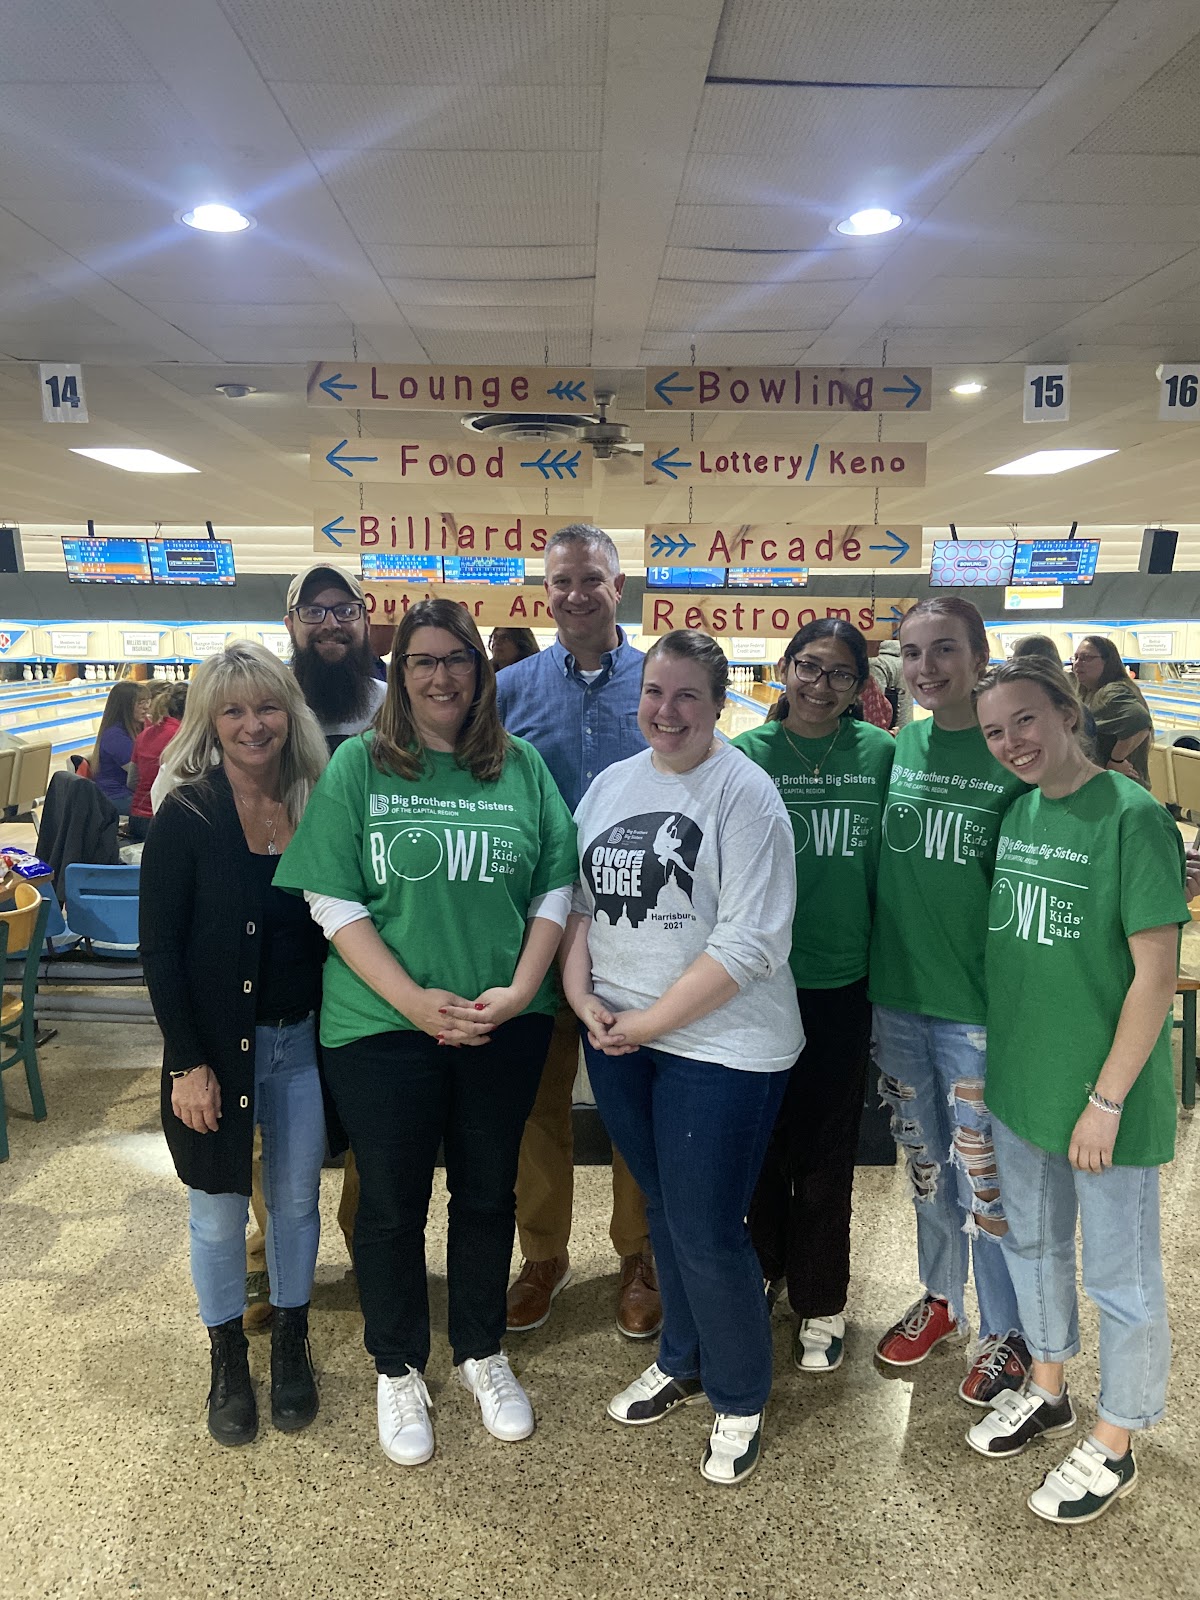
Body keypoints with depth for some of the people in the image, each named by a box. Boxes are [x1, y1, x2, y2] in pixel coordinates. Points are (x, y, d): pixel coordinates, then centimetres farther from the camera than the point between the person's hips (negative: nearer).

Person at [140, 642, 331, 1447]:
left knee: (297, 1200, 15)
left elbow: (332, 930, 5)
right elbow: (159, 949, -11)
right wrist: (187, 1062, -13)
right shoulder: (186, 818, -12)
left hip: (301, 1042, 3)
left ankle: (292, 1347, 38)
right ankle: (229, 1363, 35)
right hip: (218, 1047, -3)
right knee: (219, 1211, 12)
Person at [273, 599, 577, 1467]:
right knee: (391, 1202, 13)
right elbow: (335, 903, -8)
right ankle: (398, 1369, 36)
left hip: (506, 1027, 2)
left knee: (488, 1192, 17)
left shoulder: (523, 767, 2)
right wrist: (416, 1001, -15)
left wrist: (519, 990, -10)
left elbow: (556, 888, 2)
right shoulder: (357, 765, -4)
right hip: (383, 1027, -2)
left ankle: (482, 1351, 40)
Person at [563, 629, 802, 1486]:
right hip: (617, 1037, 6)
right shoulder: (610, 784, 8)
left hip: (720, 1043, -6)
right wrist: (582, 996, -3)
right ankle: (681, 1362, 43)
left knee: (707, 1231, 2)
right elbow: (578, 900, 12)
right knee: (663, 1208, 21)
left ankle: (740, 1402, 28)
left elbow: (751, 940, -18)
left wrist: (652, 1020, -16)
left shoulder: (744, 792, -13)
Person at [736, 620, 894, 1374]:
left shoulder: (881, 755, -3)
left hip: (843, 980, 0)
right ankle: (762, 1268, 40)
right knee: (761, 1139, 15)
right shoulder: (746, 755, -4)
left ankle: (821, 1304, 31)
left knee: (827, 1149, 11)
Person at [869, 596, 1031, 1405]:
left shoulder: (1013, 757, -11)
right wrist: (873, 970, 6)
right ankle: (941, 1297, 41)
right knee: (926, 1165, 20)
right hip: (897, 997, 5)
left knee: (985, 1179, 7)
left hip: (977, 1006, -4)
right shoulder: (893, 749, 3)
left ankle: (1006, 1333, 30)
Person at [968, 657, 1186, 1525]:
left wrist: (1106, 1102, -16)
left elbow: (1157, 974, -18)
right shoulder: (1016, 810, 2)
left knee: (1120, 1276, 12)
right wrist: (1003, 1059, 11)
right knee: (1033, 1241, 23)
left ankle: (1114, 1445, 33)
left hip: (1103, 1097, -6)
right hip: (1020, 1085, 7)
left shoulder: (1132, 817, -18)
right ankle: (1048, 1390, 45)